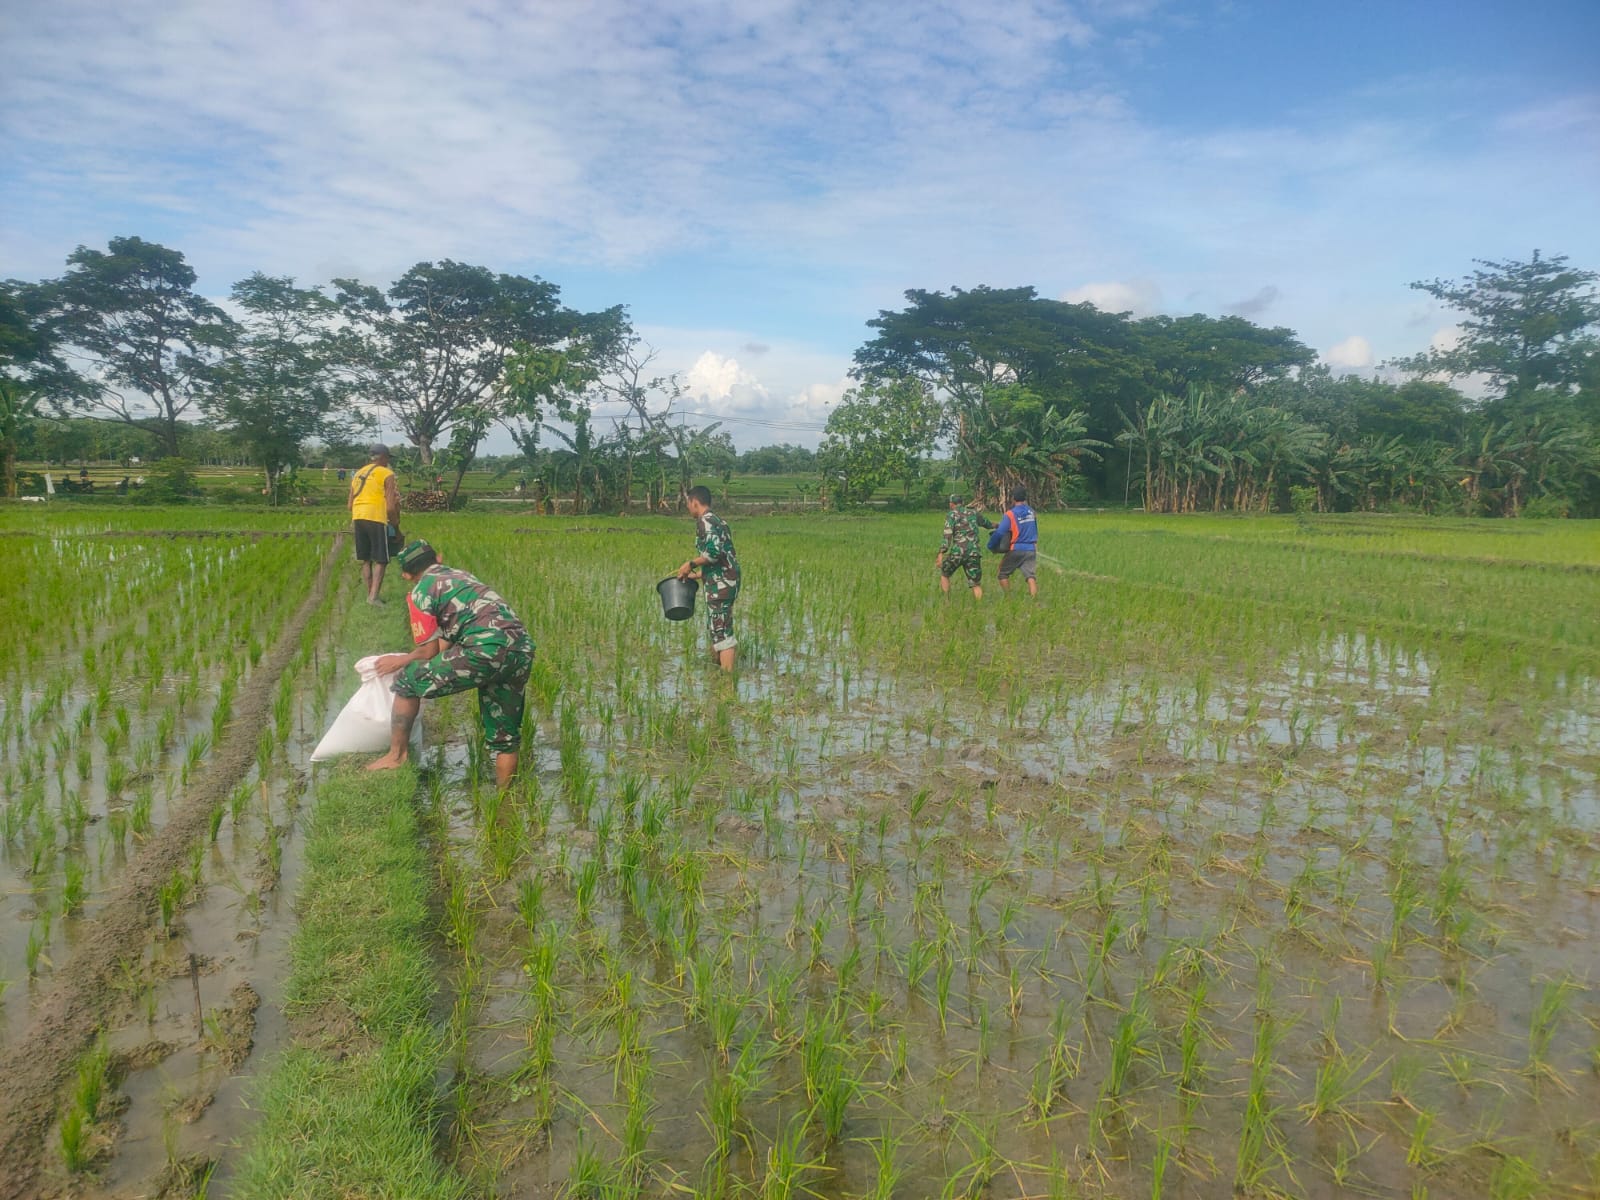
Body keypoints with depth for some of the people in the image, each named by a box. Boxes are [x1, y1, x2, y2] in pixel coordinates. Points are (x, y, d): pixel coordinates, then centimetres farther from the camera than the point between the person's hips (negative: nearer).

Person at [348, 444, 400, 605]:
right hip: (376, 519, -6)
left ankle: (370, 594, 18)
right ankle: (373, 596, -9)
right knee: (381, 561, 0)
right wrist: (395, 522, 7)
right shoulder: (387, 474, -1)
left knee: (366, 560, 14)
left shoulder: (358, 474, 18)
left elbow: (350, 504, 18)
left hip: (358, 518, 6)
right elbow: (390, 506, -9)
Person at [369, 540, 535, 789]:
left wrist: (400, 662, 28)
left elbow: (429, 652, 10)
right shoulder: (460, 575, 30)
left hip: (486, 650, -7)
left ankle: (396, 756, 22)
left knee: (407, 681, 13)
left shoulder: (420, 591, 9)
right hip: (522, 649, 7)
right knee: (505, 735, 20)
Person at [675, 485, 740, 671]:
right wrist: (697, 575, 25)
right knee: (717, 629, 16)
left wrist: (690, 565, -12)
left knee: (721, 632, -9)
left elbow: (714, 551, -25)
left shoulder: (705, 521, -10)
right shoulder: (718, 521, 20)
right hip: (726, 582, 10)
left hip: (720, 584, -10)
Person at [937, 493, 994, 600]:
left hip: (958, 551, -3)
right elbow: (988, 524, 34)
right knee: (976, 583, 6)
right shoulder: (974, 513, 16)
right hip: (974, 551, 3)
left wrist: (941, 554, -13)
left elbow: (947, 535, -10)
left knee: (944, 574, 20)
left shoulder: (952, 514, 2)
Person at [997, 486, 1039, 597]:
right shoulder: (1031, 512, 6)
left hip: (1016, 549, -4)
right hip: (1031, 549, 4)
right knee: (1029, 574, -2)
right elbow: (1036, 531, 15)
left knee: (1004, 574, 12)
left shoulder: (1010, 514, -11)